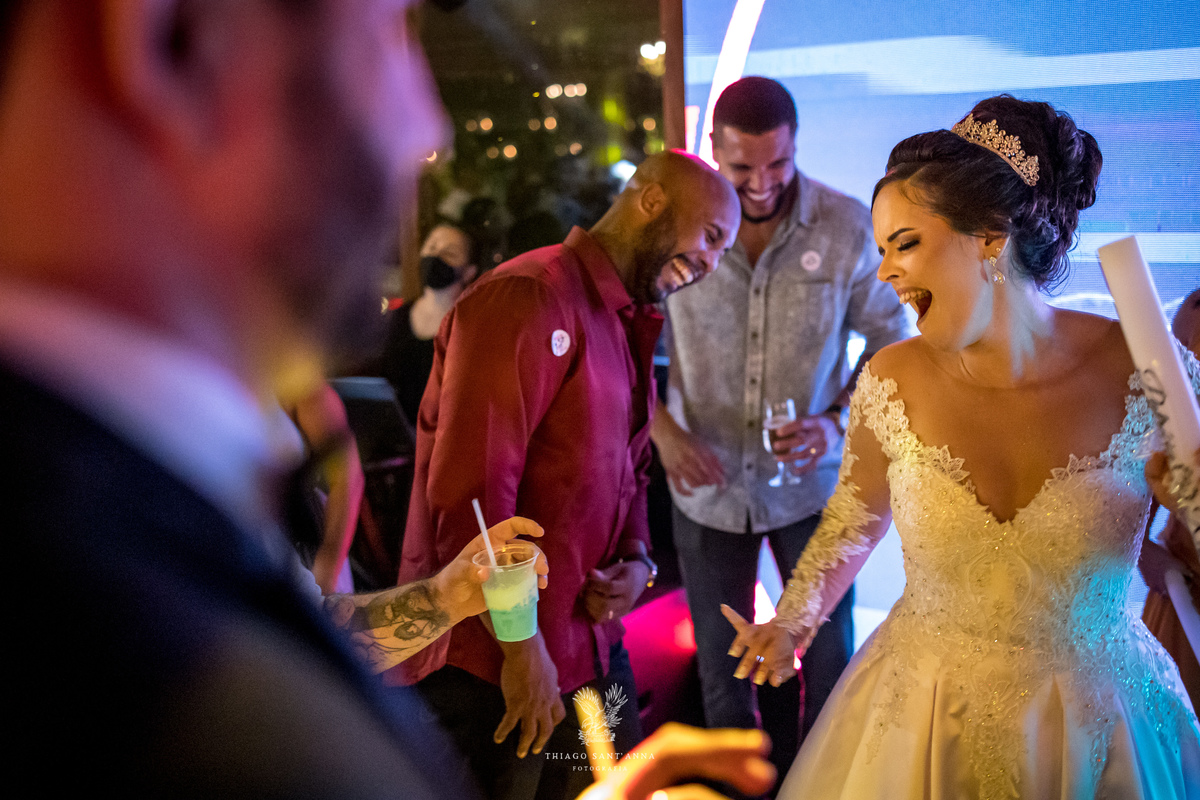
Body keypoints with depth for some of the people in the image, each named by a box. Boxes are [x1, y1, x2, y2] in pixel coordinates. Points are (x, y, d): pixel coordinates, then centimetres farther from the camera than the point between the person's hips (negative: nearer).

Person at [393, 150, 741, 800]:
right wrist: (521, 647, -19)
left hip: (592, 644, 9)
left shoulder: (629, 325, 15)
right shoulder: (528, 296, -17)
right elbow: (470, 491, -23)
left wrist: (637, 559, 3)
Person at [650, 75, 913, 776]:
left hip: (811, 478, 0)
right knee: (723, 658, 17)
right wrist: (662, 429, -13)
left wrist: (839, 420, -18)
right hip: (708, 483, 1)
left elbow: (891, 339, -2)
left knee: (832, 647, 15)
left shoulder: (847, 225, -12)